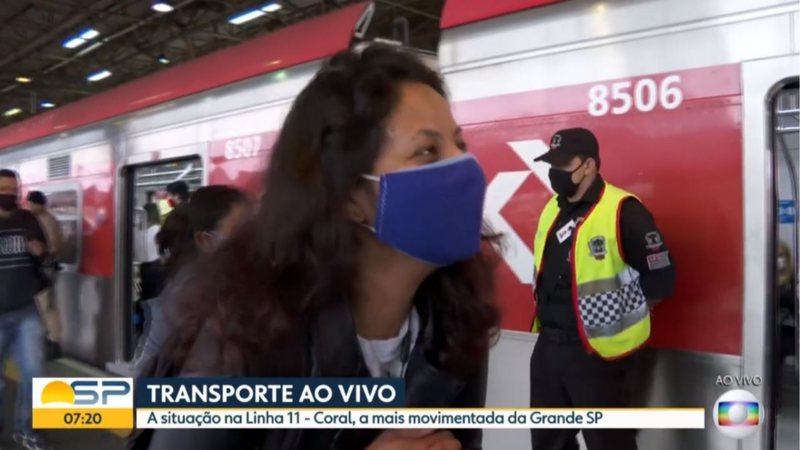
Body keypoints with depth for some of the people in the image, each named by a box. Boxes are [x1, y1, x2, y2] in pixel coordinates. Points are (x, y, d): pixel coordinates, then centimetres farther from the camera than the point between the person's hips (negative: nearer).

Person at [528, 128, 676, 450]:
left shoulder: (622, 211, -17)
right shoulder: (551, 209, 8)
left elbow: (660, 279, -15)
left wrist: (620, 312, -4)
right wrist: (554, 313, 12)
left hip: (599, 352, -8)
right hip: (547, 346, 8)